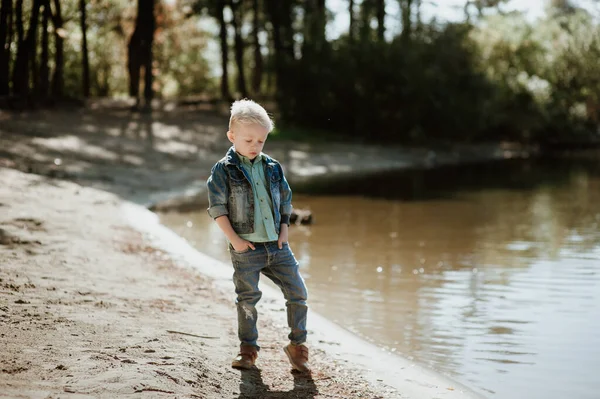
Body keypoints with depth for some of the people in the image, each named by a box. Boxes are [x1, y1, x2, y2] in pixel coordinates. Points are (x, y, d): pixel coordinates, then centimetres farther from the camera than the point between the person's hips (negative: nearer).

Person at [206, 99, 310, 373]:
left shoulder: (273, 168, 8)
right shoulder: (224, 170, -5)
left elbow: (285, 201, 18)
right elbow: (217, 207, -7)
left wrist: (284, 229, 5)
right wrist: (234, 239, -11)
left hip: (277, 246, 4)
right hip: (246, 248, -4)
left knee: (298, 293, 1)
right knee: (247, 299, 4)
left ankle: (297, 345, 15)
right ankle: (248, 348, 20)